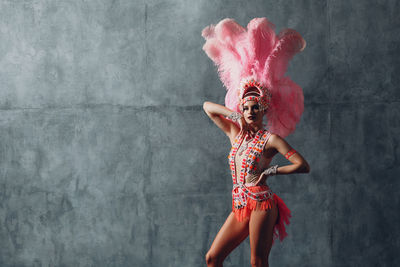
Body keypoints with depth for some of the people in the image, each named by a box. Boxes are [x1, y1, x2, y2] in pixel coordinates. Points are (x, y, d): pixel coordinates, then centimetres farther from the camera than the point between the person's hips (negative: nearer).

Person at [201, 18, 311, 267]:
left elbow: (304, 166, -10)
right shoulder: (236, 133, 12)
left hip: (261, 204, -7)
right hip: (239, 208, 7)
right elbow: (208, 106, 21)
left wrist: (271, 171, -10)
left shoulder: (271, 138, -5)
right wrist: (233, 115, 9)